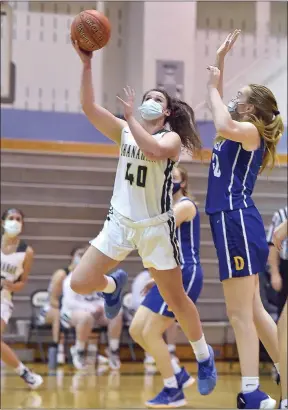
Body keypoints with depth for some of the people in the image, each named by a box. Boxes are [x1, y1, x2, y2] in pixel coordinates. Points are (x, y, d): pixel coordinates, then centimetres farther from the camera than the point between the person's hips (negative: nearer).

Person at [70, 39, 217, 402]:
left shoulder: (171, 137, -7)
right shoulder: (124, 131, 5)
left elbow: (152, 149, -32)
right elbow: (89, 107, -8)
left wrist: (130, 115, -25)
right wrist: (86, 63, -17)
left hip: (156, 226, -4)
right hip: (120, 222, 4)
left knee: (175, 298, 3)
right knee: (79, 283, -7)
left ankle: (204, 356, 25)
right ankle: (113, 285, 29)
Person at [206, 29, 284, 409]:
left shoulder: (251, 132, -7)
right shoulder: (240, 132, 17)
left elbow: (224, 125, -30)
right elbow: (219, 108, 31)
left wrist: (214, 85, -15)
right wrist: (220, 60, 25)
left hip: (238, 222, -10)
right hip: (231, 222, 10)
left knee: (240, 313, -11)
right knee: (252, 311, 12)